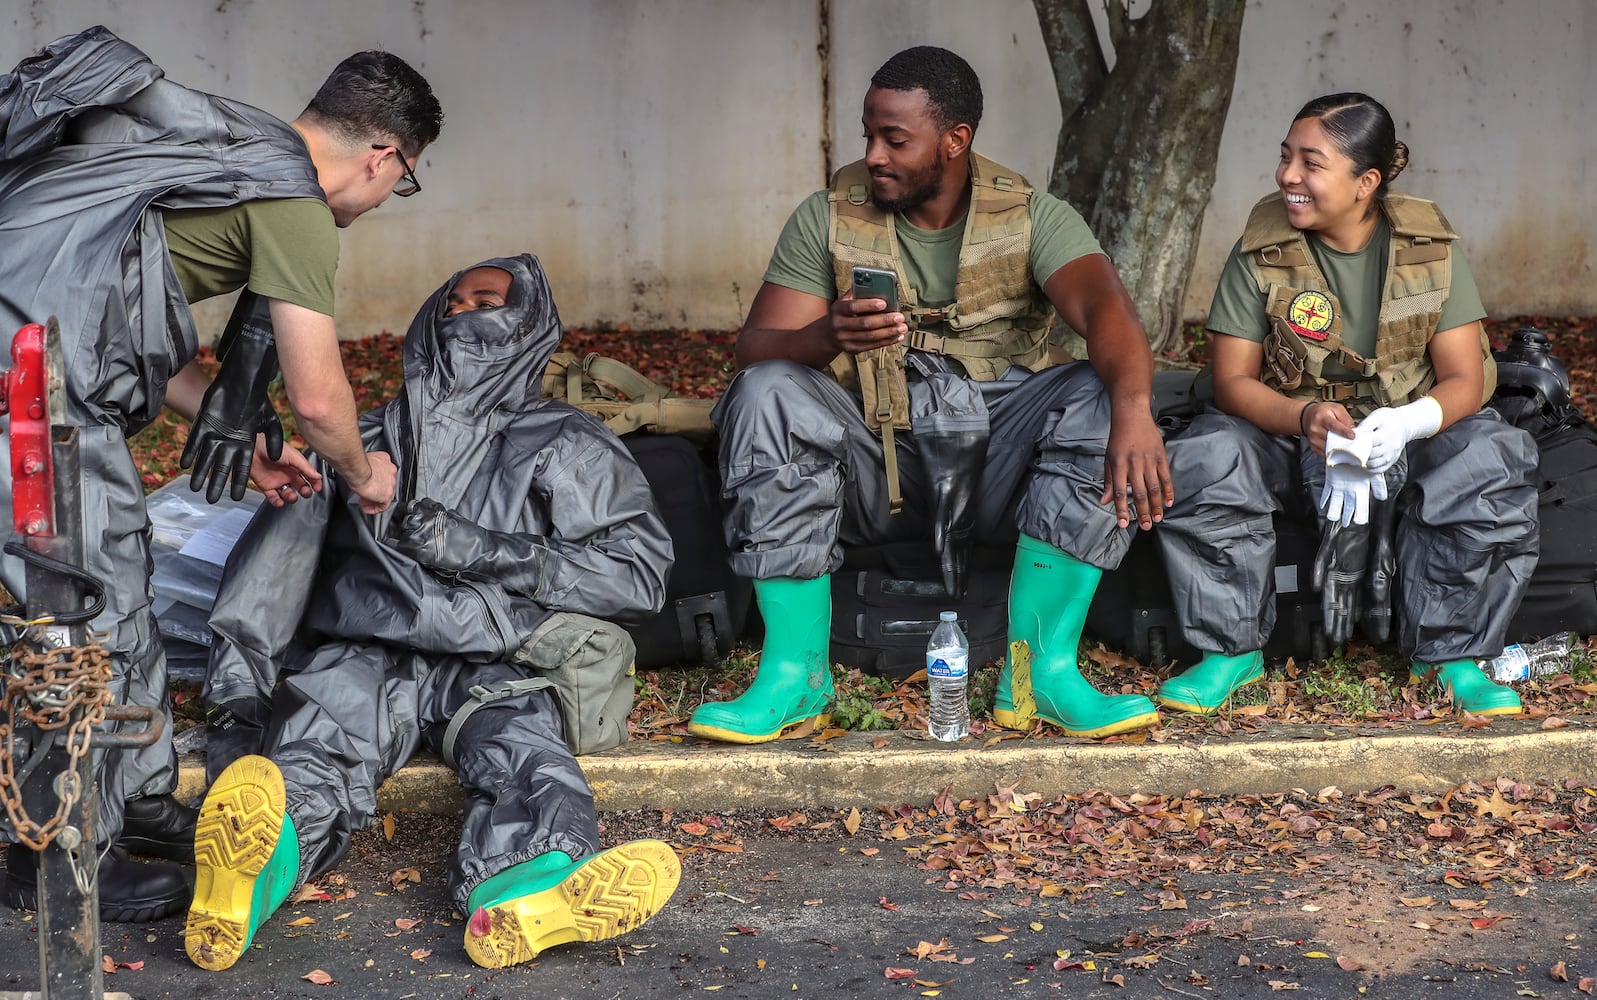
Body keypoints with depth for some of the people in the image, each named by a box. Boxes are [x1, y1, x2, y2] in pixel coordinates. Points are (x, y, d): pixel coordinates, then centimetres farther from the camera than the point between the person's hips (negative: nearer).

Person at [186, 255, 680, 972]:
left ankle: (529, 889, -68)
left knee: (522, 749, -37)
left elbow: (639, 572, 8)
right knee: (310, 747, -34)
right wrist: (240, 647, -3)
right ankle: (250, 878, -66)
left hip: (491, 664, -1)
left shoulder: (566, 447, 24)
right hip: (358, 651, 1)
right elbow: (282, 544, 18)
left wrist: (484, 551, -2)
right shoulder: (366, 438, 32)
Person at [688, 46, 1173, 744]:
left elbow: (1103, 306, -20)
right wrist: (827, 336, -31)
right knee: (767, 393, -26)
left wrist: (1133, 410, -42)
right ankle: (795, 675, -25)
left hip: (998, 459, 0)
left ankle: (1040, 670, -27)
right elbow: (754, 347, -6)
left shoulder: (1032, 218, -1)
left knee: (1097, 401, -27)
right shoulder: (828, 219, 3)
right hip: (877, 460, 0)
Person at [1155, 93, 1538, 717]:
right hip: (1288, 431, 0)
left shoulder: (1431, 249, -7)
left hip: (1408, 435, 0)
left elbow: (1464, 380, -10)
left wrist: (1408, 424, -33)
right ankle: (1232, 651, -11)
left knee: (1493, 460, -31)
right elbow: (1233, 381, -9)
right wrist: (1307, 418, -30)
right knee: (1202, 464, -31)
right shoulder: (1261, 251, -8)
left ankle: (1450, 655, -11)